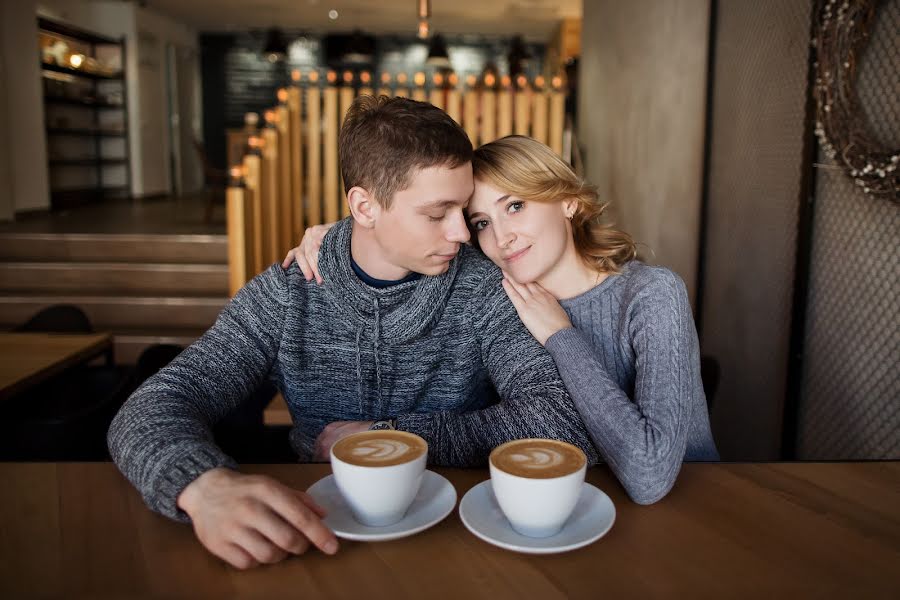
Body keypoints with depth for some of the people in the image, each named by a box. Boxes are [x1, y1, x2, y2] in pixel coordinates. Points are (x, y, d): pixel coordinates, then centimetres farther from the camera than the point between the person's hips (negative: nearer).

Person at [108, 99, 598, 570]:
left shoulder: (483, 290, -8)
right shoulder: (284, 296, -6)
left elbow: (566, 422, -18)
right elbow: (150, 412, -12)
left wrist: (385, 435, -20)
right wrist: (205, 486, -35)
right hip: (325, 529, 1)